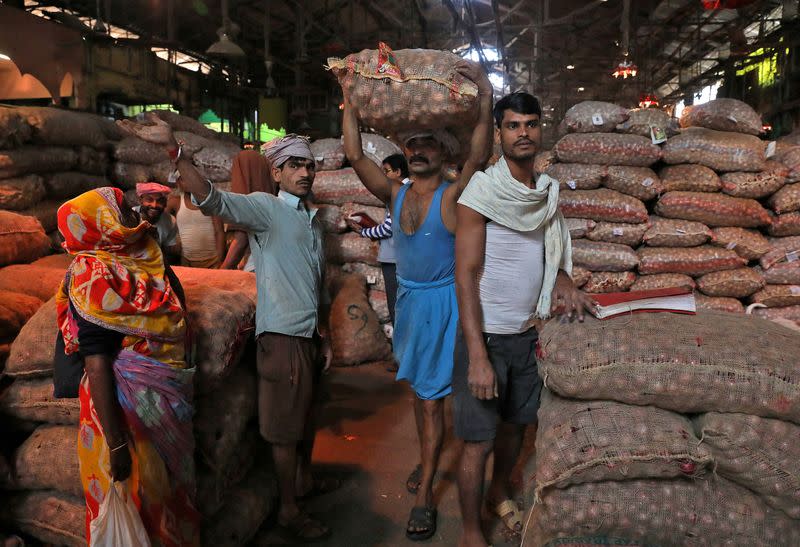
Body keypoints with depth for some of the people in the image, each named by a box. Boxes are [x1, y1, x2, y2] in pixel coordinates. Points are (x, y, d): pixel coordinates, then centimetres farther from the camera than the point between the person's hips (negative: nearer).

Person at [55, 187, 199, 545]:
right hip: (127, 409, -7)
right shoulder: (94, 277, -18)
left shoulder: (143, 261, 3)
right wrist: (114, 443, -23)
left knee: (169, 494, 21)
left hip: (166, 402, 7)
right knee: (134, 498, 10)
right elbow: (97, 366, -22)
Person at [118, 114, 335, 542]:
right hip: (282, 335, -8)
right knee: (286, 426, 3)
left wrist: (324, 336, 20)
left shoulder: (312, 220, 14)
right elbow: (212, 199, -29)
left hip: (309, 334, 8)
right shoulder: (265, 208, -9)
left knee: (306, 415, 21)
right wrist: (173, 149, -43)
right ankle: (288, 510, 18)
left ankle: (305, 480, 42)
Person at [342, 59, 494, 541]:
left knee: (431, 399, -1)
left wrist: (486, 98, -41)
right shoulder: (396, 194, 1)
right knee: (418, 389, 19)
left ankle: (425, 496, 9)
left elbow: (479, 159, -32)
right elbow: (355, 155, -7)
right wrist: (351, 99, -9)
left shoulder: (452, 197, -14)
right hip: (408, 299, 6)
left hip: (441, 303, -6)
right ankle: (427, 460, 39)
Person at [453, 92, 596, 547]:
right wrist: (477, 356, -22)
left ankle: (501, 492, 47)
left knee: (516, 423, 20)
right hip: (487, 336, -6)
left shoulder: (548, 192, 5)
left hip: (527, 334, 6)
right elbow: (466, 277, -17)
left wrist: (564, 282, -6)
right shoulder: (481, 192, -14)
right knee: (478, 440, 2)